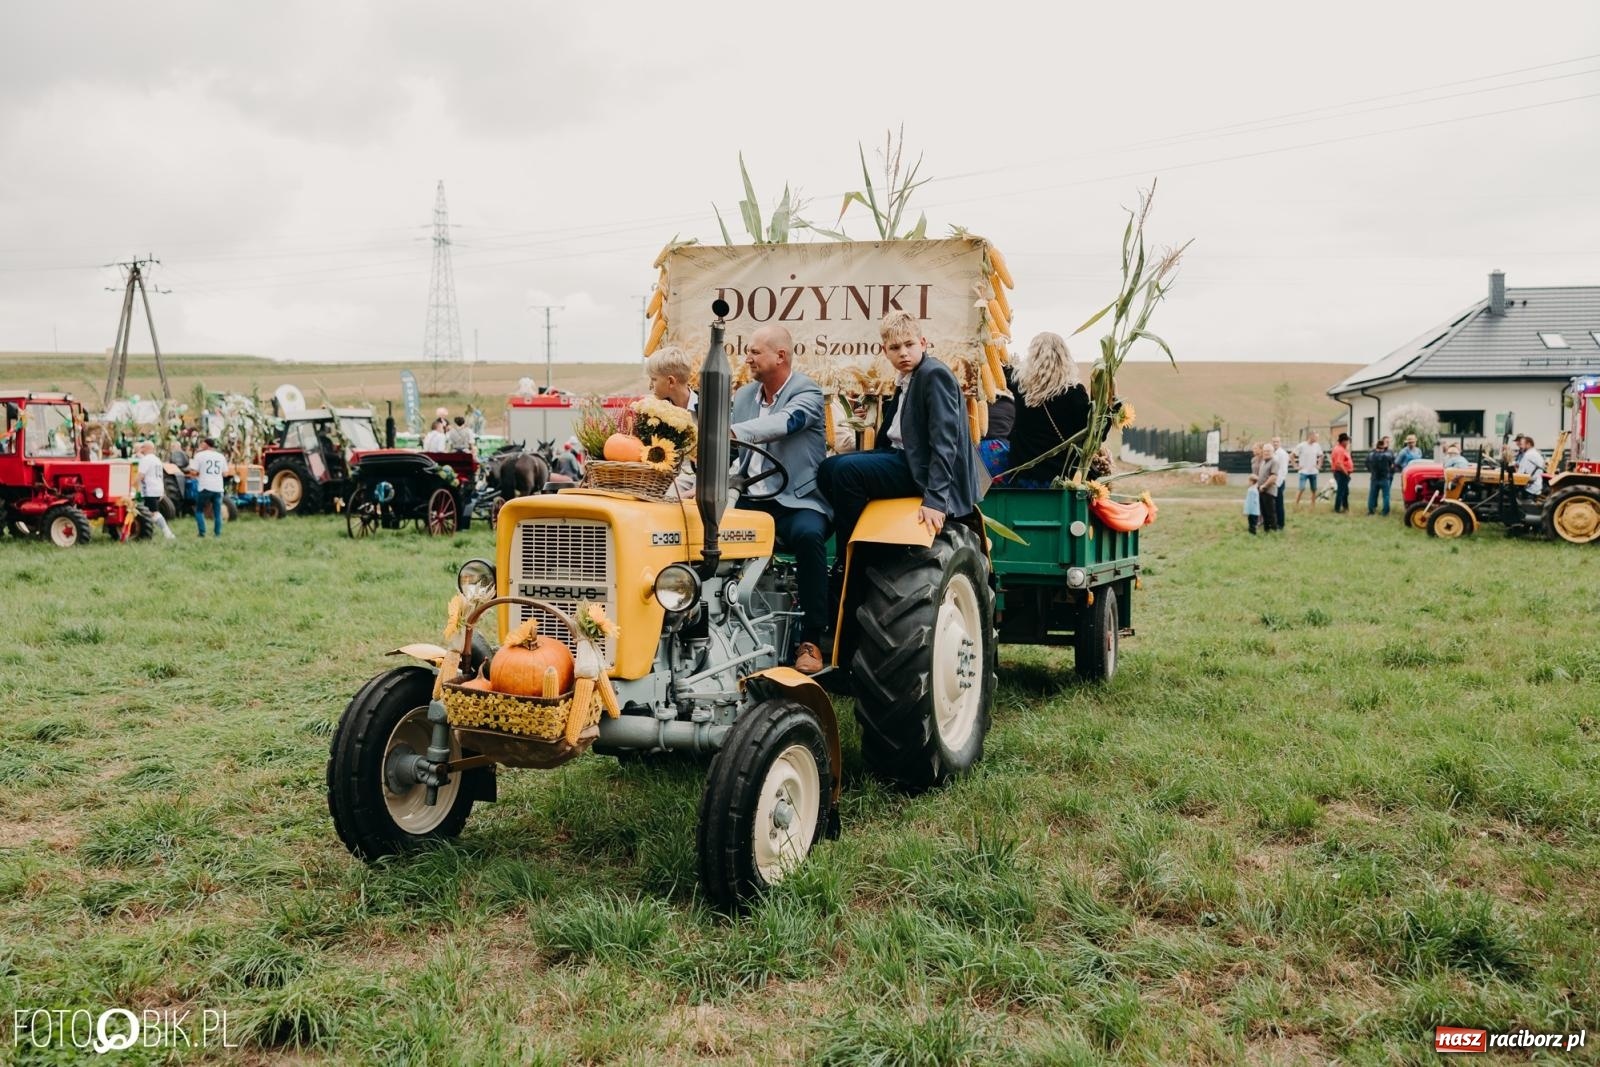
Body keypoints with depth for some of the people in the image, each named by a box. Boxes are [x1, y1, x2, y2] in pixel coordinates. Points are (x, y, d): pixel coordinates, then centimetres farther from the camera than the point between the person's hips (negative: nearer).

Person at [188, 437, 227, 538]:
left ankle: (202, 532, 1)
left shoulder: (199, 455, -3)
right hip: (218, 488, 3)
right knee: (217, 512, 9)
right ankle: (217, 533, 6)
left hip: (205, 487, -3)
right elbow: (225, 473, 13)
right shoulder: (221, 456, 8)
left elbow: (194, 472, -6)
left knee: (199, 510, 10)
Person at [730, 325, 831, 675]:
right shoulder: (743, 396, 13)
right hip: (753, 500, 6)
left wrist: (732, 432, -44)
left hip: (798, 502, -5)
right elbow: (735, 456, 17)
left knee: (808, 534, -37)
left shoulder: (806, 394, -7)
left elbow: (782, 424, -28)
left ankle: (810, 639, -26)